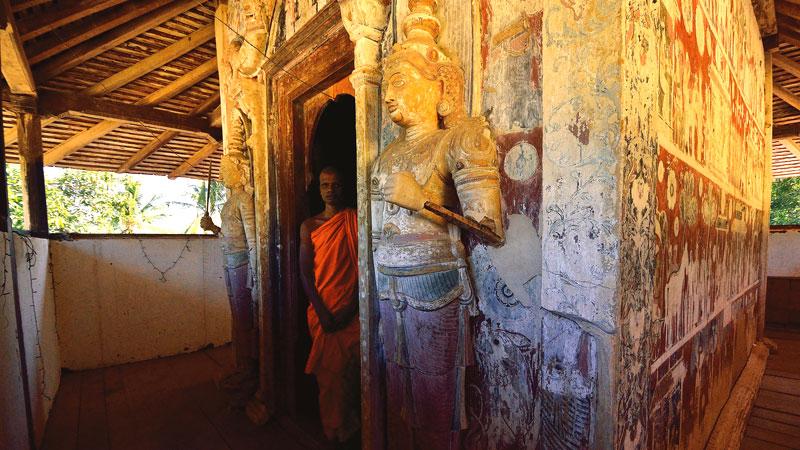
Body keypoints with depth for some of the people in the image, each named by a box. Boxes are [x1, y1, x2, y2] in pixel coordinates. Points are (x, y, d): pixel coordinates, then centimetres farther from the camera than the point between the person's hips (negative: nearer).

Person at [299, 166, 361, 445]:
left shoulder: (357, 221, 1)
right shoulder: (309, 226, 4)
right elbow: (305, 273, 1)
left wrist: (351, 307, -10)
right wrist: (321, 311, -9)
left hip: (352, 310, -1)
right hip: (322, 310, 1)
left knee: (352, 370, 5)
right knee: (328, 372, 9)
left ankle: (351, 426, 28)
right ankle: (333, 429, 30)